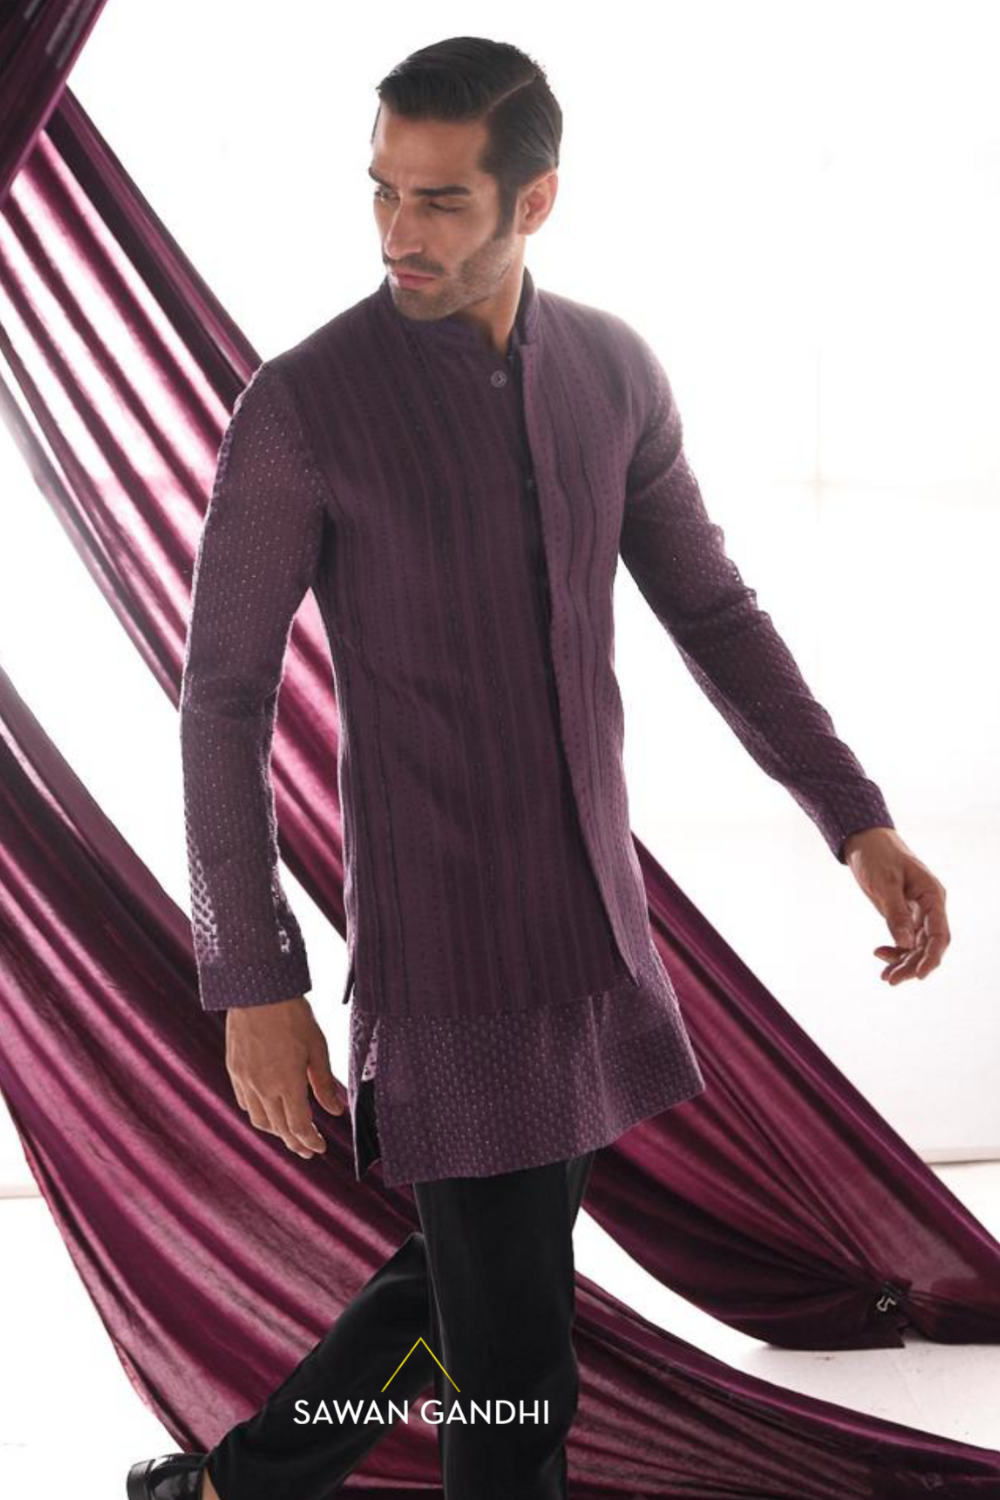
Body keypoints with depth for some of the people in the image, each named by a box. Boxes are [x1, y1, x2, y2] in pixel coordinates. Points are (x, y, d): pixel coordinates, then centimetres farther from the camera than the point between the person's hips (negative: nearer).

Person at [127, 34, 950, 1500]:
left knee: (474, 1268, 21)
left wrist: (860, 821, 2)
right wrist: (253, 987, -13)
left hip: (595, 916, 7)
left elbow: (713, 610, 10)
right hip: (447, 946, -6)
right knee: (516, 1381, 2)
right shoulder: (300, 408, -15)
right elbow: (222, 702, -11)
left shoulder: (615, 370, 2)